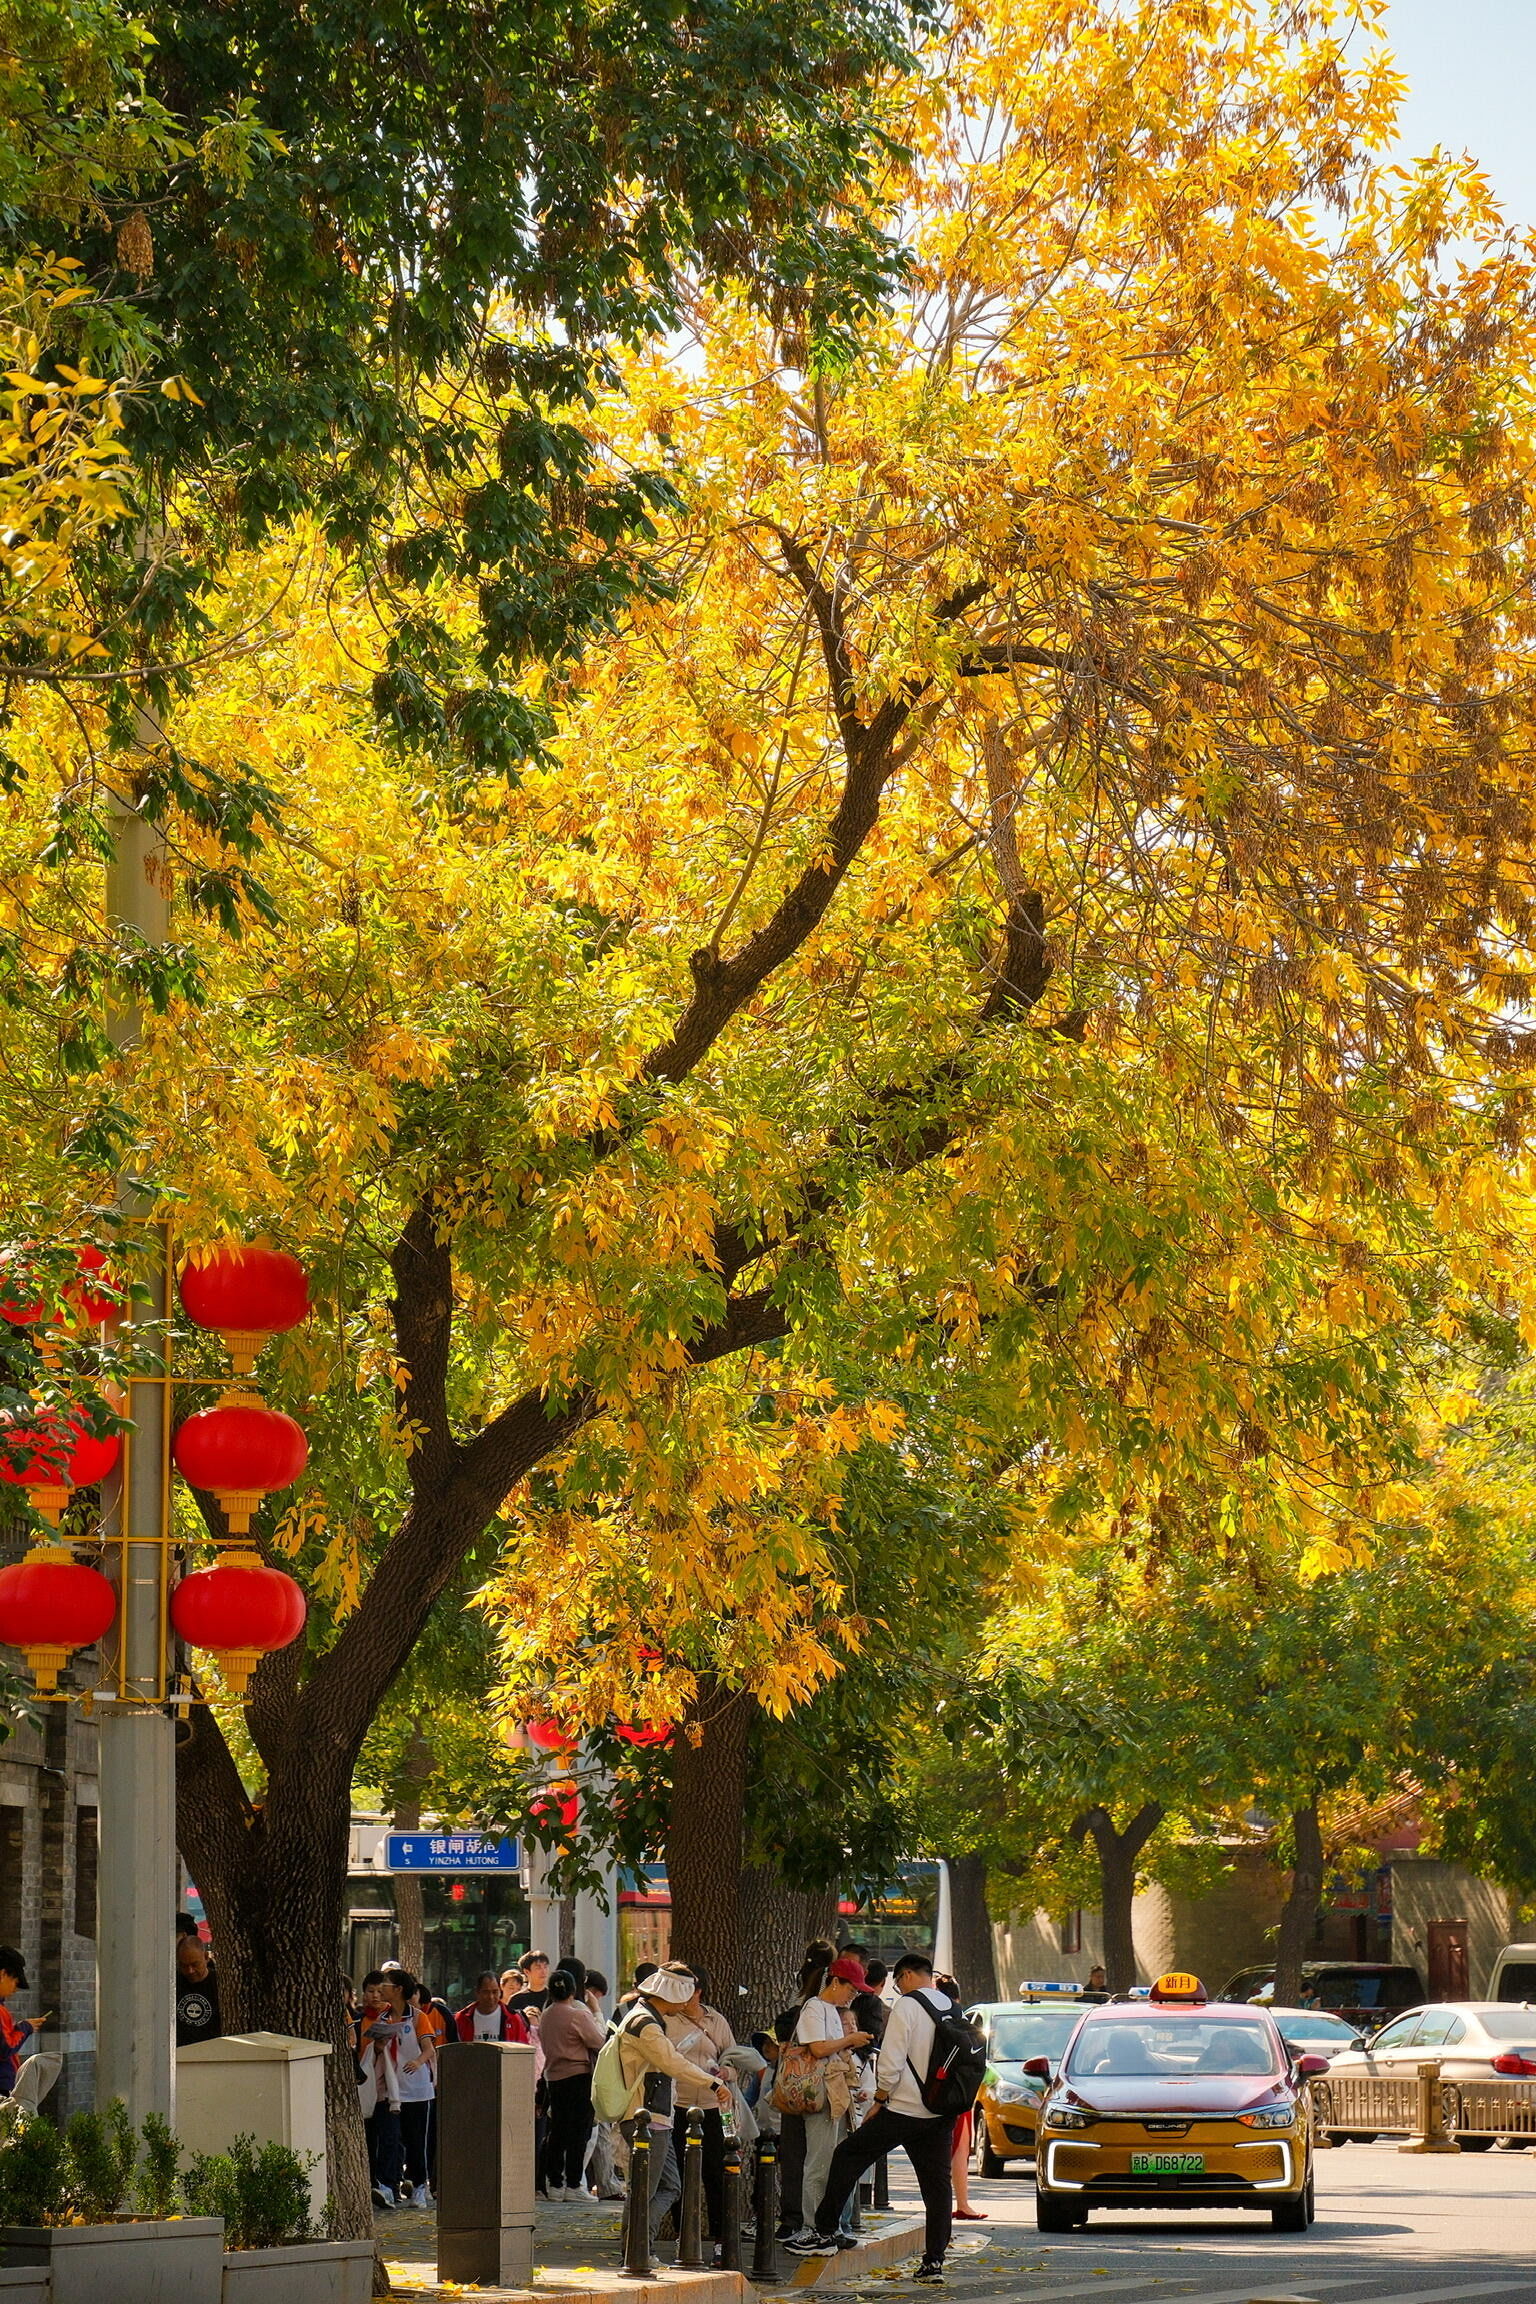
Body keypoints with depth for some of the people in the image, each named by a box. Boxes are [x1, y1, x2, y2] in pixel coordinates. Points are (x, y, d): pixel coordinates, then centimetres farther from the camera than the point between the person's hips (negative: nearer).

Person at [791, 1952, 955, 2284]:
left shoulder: (907, 2005, -10)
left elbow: (891, 2060, -14)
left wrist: (879, 2100, -4)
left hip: (903, 2110, -6)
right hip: (941, 2114, 6)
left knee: (847, 2156, 8)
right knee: (937, 2183, 9)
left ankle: (825, 2234, 8)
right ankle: (934, 2261, 5)